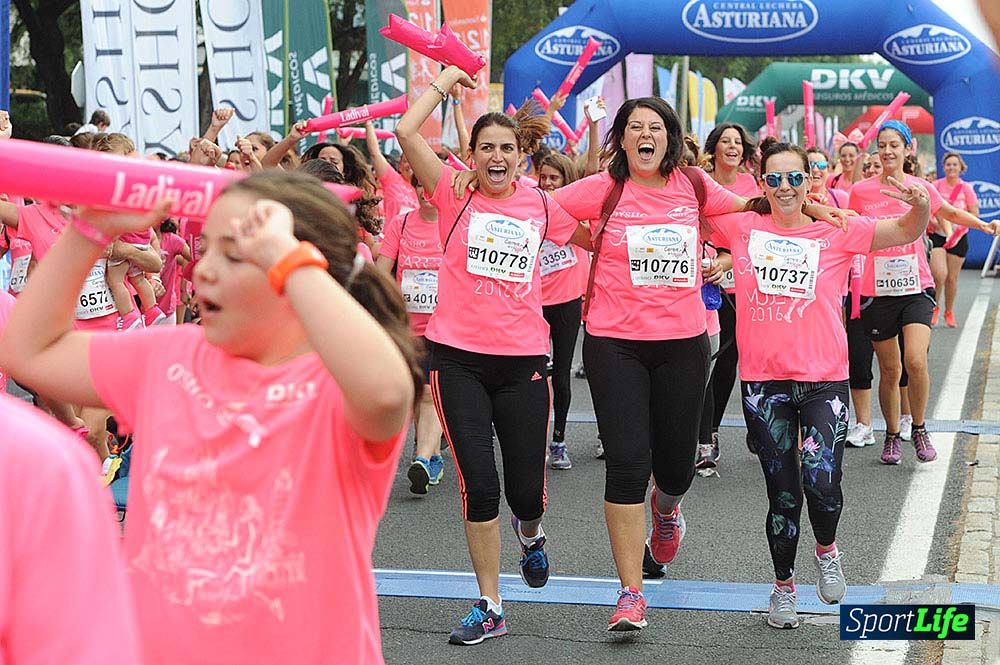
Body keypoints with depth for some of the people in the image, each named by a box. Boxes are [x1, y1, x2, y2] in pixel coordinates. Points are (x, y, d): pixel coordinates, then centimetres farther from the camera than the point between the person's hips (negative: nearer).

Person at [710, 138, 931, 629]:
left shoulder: (837, 232, 0)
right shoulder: (742, 228, 3)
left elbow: (906, 232, -3)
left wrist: (919, 205, -22)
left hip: (824, 378, -1)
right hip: (763, 381, 1)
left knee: (822, 483, -16)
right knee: (783, 494, 8)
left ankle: (826, 550, 18)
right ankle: (783, 587, 29)